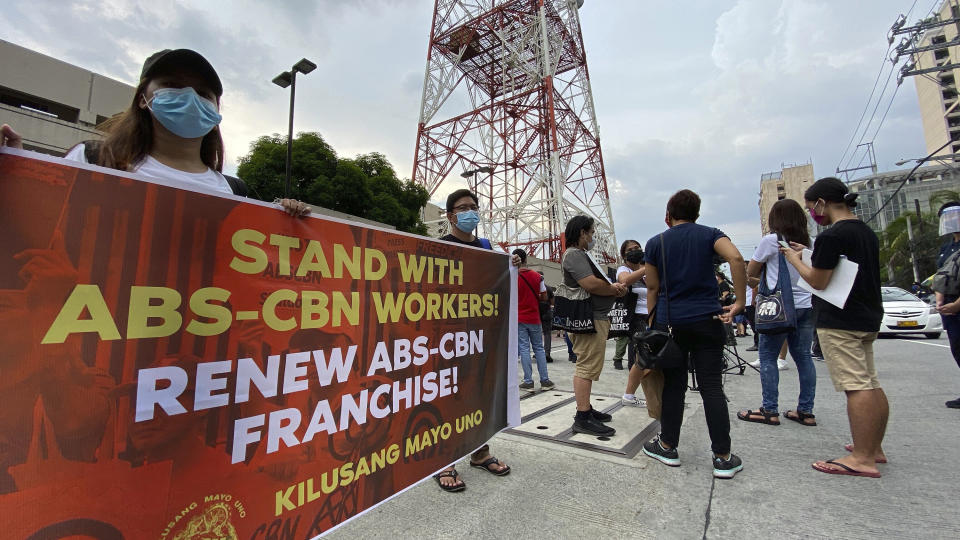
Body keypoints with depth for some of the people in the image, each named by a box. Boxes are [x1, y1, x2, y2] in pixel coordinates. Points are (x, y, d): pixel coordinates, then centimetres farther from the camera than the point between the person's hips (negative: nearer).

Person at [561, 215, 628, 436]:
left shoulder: (581, 254, 23)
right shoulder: (574, 255, -12)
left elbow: (598, 283, 24)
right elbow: (592, 284, -23)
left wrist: (614, 287, 4)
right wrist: (614, 289, -5)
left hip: (595, 318, 11)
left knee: (587, 367, 17)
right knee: (587, 367, -9)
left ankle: (586, 408, 28)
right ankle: (583, 419, -3)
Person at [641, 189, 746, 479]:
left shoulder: (656, 243, 5)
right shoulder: (710, 234, 5)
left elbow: (652, 287, 5)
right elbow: (736, 258, -15)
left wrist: (652, 323, 12)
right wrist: (740, 301, -10)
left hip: (670, 322, 0)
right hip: (707, 320, 0)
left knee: (673, 385, 8)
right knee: (712, 387, 5)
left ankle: (668, 447, 19)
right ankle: (723, 457, 11)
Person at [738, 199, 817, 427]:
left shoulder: (770, 241, -7)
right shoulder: (810, 243, 10)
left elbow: (751, 272, 2)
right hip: (806, 305, 7)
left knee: (768, 357, 0)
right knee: (803, 356, 10)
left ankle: (770, 410, 2)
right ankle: (806, 411, 17)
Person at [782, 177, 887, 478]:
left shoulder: (831, 236, -17)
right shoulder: (867, 233, 14)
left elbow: (818, 282, -15)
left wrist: (794, 259, 0)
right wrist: (808, 256, 21)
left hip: (840, 322, -10)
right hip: (868, 318, 10)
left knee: (856, 387, -8)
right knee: (871, 384, 14)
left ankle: (862, 459, -4)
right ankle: (874, 448, 25)